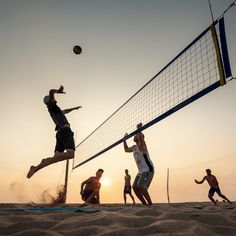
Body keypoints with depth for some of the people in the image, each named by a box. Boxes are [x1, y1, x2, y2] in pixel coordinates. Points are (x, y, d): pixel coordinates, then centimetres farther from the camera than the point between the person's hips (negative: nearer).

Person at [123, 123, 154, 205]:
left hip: (148, 169, -9)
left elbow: (141, 137, -31)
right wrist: (124, 140, 30)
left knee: (140, 186, -23)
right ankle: (145, 204, 11)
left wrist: (138, 128, -22)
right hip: (141, 171, 9)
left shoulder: (141, 145, -8)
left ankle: (150, 204, -13)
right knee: (135, 187, 2)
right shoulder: (134, 147, 17)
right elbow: (126, 149, 35)